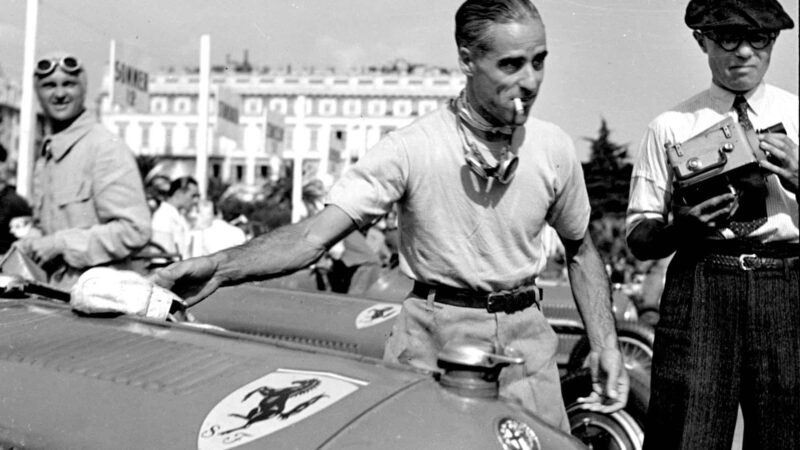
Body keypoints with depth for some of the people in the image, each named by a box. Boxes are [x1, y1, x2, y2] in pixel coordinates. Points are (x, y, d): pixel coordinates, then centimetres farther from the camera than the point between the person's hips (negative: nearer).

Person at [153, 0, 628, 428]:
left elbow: (581, 248, 12)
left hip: (526, 340, 3)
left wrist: (606, 344, 6)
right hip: (432, 340, -3)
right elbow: (316, 234, -19)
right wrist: (222, 266, -33)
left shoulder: (555, 148, -2)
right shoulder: (410, 148, -14)